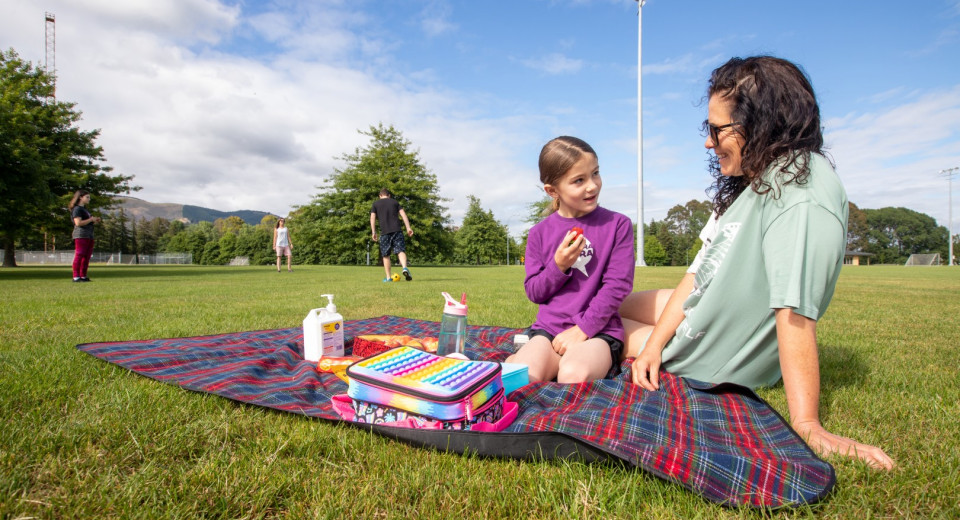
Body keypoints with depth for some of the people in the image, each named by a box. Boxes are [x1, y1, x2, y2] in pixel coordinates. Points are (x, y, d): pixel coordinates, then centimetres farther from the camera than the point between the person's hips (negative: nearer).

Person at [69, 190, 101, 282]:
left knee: (86, 257, 8)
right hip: (81, 236, -9)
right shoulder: (77, 209, -6)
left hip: (89, 236, 9)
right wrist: (91, 219, -9)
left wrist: (95, 221, 12)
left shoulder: (85, 209, 23)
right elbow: (78, 223, -17)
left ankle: (83, 276, 12)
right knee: (79, 256, -9)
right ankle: (76, 277, -9)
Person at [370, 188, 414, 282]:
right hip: (396, 230, 0)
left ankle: (388, 277, 8)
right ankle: (405, 268, -33)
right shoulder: (395, 202, 18)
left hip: (384, 232, 0)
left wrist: (374, 232, 6)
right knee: (401, 250, -5)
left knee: (385, 255, 9)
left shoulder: (376, 203, 16)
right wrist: (408, 227, 4)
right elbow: (403, 214, 8)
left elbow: (372, 218, 6)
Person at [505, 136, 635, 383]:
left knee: (574, 375, -34)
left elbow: (618, 285, -4)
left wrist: (583, 328, -12)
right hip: (548, 327, 2)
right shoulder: (540, 232, 6)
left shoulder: (617, 224, 0)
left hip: (598, 330, -1)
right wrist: (558, 266, -12)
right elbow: (533, 292, 8)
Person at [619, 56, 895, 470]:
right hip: (698, 307, 8)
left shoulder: (801, 193, -28)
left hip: (713, 364, -8)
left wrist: (807, 426, -34)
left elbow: (794, 311, -35)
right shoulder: (751, 181, 0)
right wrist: (653, 344, -7)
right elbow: (700, 270, -3)